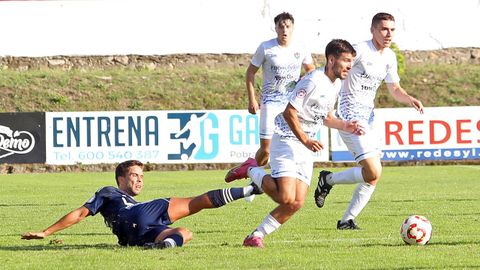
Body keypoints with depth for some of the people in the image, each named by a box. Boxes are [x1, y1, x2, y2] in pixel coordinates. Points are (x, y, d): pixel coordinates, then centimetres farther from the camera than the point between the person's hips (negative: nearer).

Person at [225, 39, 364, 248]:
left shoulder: (335, 84, 11)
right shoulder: (314, 81, -18)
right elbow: (289, 112, -19)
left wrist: (345, 126, 7)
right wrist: (305, 140, -23)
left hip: (306, 148, 9)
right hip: (287, 140, -9)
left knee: (296, 203, -3)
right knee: (286, 198, -21)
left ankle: (256, 236, 7)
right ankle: (251, 171, 2)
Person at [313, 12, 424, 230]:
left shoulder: (389, 57, 10)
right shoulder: (360, 50, -15)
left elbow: (395, 90, 20)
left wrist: (410, 100, -1)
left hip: (368, 118, 9)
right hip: (350, 116, -9)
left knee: (373, 176, 6)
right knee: (373, 173, -18)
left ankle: (347, 220, 15)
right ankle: (328, 180, 3)